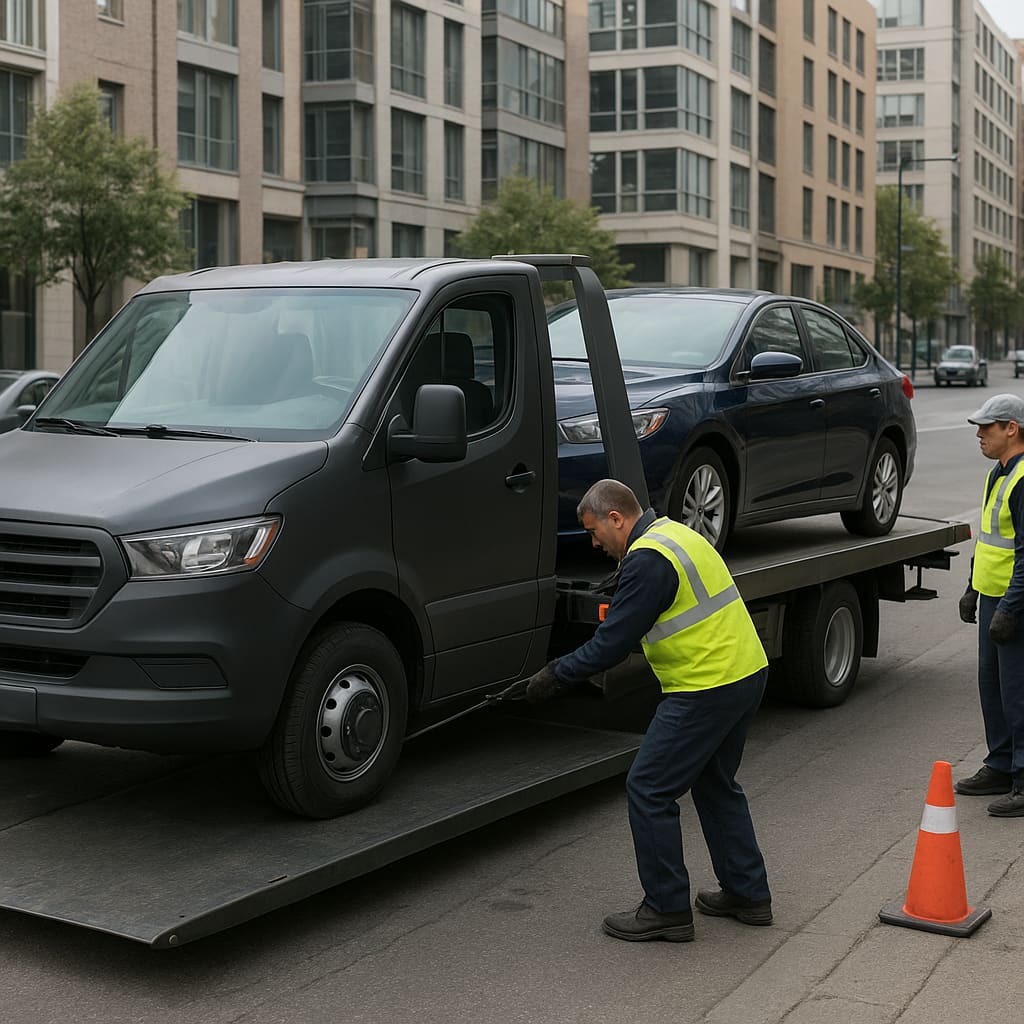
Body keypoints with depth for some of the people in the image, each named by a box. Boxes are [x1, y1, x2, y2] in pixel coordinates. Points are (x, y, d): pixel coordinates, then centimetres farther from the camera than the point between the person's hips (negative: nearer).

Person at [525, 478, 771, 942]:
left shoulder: (647, 560, -18)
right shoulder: (674, 533, 15)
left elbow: (612, 642, -17)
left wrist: (556, 676, -5)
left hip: (706, 690, -11)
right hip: (747, 674, 11)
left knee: (649, 790, -1)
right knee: (715, 784, 23)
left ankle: (667, 909, 7)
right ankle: (748, 894, 31)